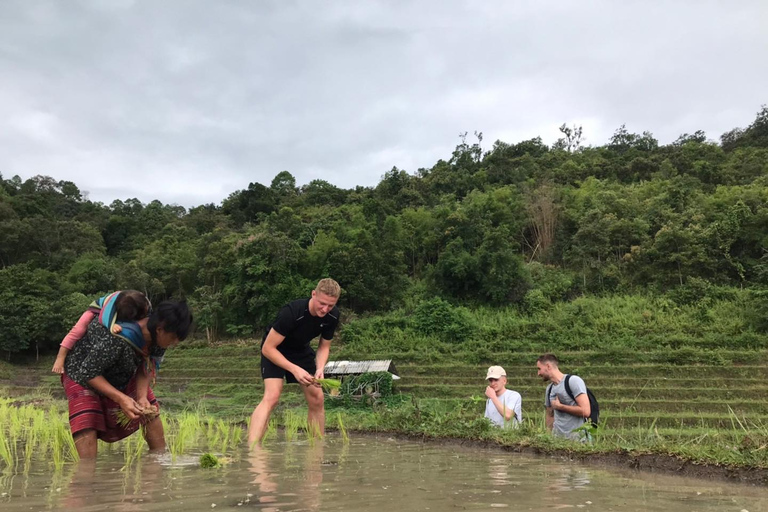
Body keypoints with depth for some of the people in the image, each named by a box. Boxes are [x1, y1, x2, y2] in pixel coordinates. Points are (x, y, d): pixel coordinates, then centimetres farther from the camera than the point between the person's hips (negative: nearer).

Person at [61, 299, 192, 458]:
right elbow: (89, 373, -32)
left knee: (151, 410, 4)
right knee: (85, 422, -22)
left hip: (123, 374, 6)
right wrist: (121, 398, -40)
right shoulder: (114, 340, -44)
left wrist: (142, 397, -25)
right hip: (83, 375, -6)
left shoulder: (157, 335, -23)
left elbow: (147, 367, -10)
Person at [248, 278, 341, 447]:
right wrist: (295, 369, -39)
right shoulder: (291, 312, -36)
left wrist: (320, 369, -22)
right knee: (272, 396, -26)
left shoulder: (332, 316, -18)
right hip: (275, 350, -6)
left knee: (316, 399, 2)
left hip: (301, 350, 6)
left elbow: (324, 346, -3)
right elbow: (268, 348, -31)